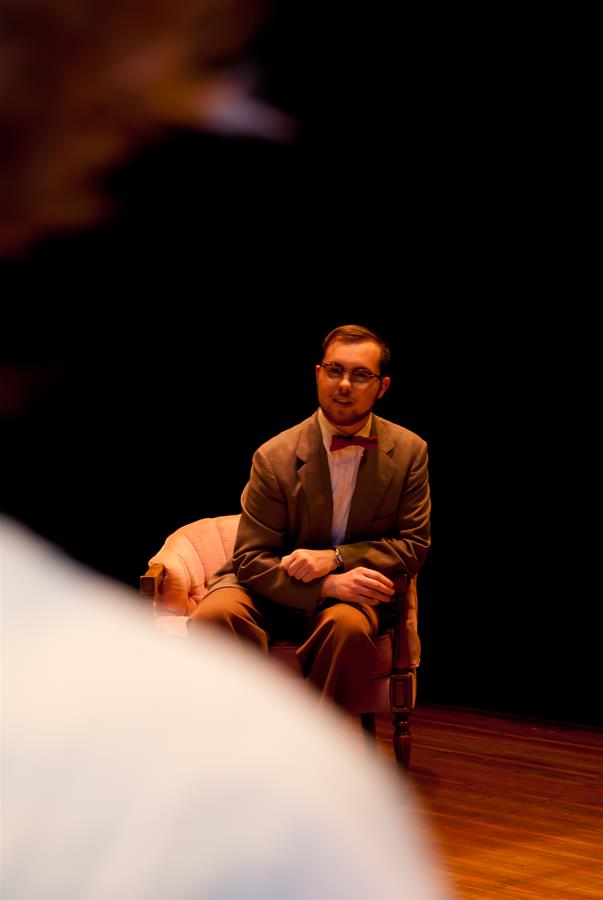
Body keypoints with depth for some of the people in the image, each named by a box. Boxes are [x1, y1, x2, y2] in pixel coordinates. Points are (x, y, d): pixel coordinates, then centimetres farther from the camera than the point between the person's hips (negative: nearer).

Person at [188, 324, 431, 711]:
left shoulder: (409, 451, -4)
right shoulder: (274, 458, -10)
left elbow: (415, 545, -2)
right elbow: (251, 559, -10)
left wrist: (335, 558, -17)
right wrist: (327, 585, -27)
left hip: (350, 589, 1)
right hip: (272, 589, 0)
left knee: (350, 624, -36)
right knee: (214, 615, -32)